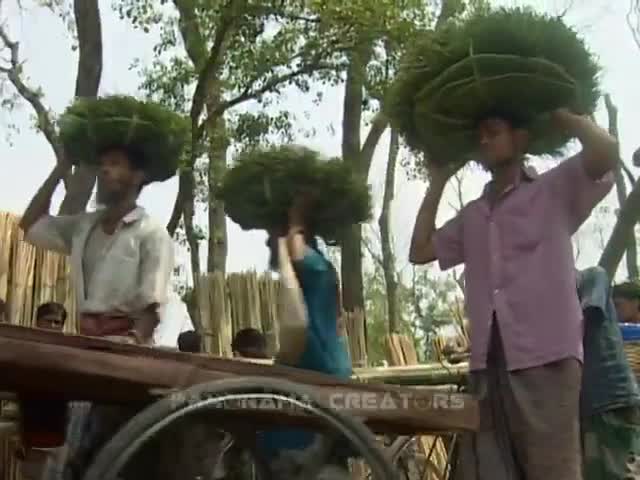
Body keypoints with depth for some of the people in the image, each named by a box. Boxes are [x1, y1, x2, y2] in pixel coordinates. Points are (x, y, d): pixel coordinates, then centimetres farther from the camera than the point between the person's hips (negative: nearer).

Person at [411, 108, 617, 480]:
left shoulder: (554, 190, 5)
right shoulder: (471, 216, 23)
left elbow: (607, 150, -11)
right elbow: (419, 251, 21)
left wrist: (556, 113, 6)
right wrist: (438, 181, 25)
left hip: (546, 359, -6)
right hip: (489, 362, 6)